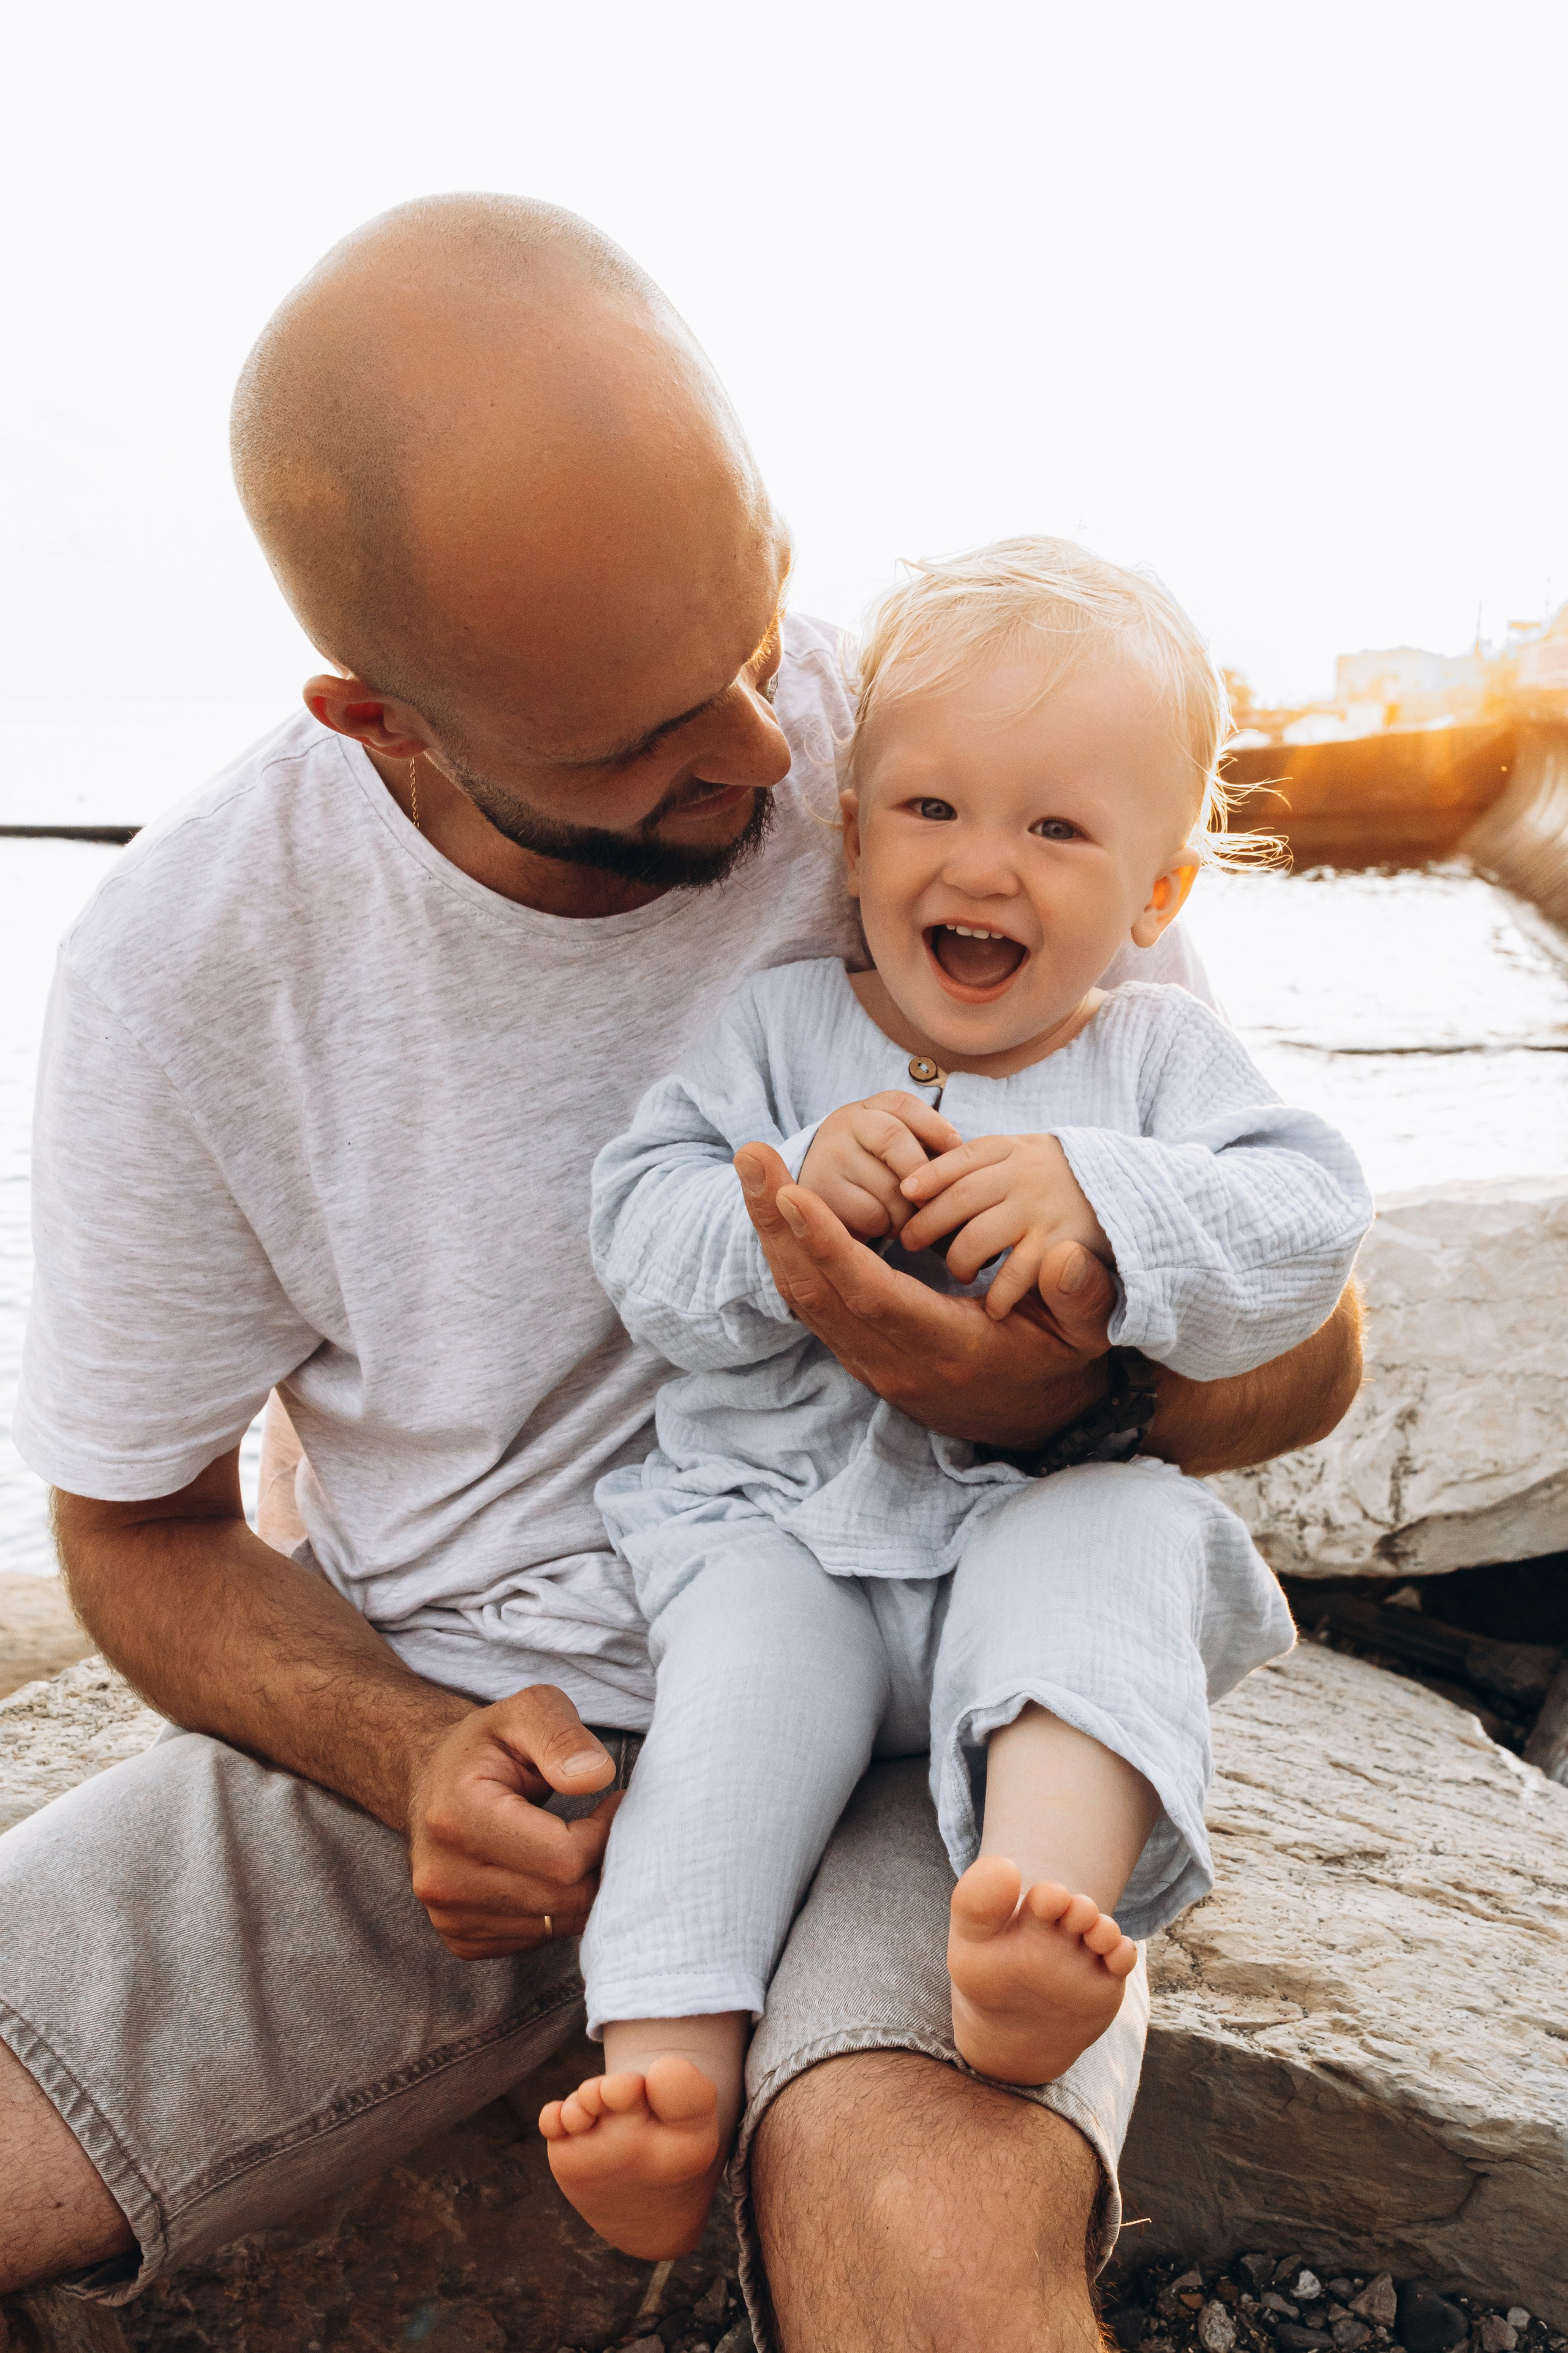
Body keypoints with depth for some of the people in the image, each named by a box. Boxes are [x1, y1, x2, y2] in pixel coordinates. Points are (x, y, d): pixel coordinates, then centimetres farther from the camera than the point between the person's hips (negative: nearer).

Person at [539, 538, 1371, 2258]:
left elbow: (1305, 1222, -8)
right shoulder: (779, 1027, 7)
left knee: (1117, 1539, -31)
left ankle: (1046, 1896, -45)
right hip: (782, 1516, 1)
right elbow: (641, 1242, -1)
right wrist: (788, 1200, -21)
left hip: (1047, 1503, 0)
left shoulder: (1158, 1053, 7)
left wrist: (1099, 1200, -26)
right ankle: (673, 2055, -25)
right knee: (755, 1660, -27)